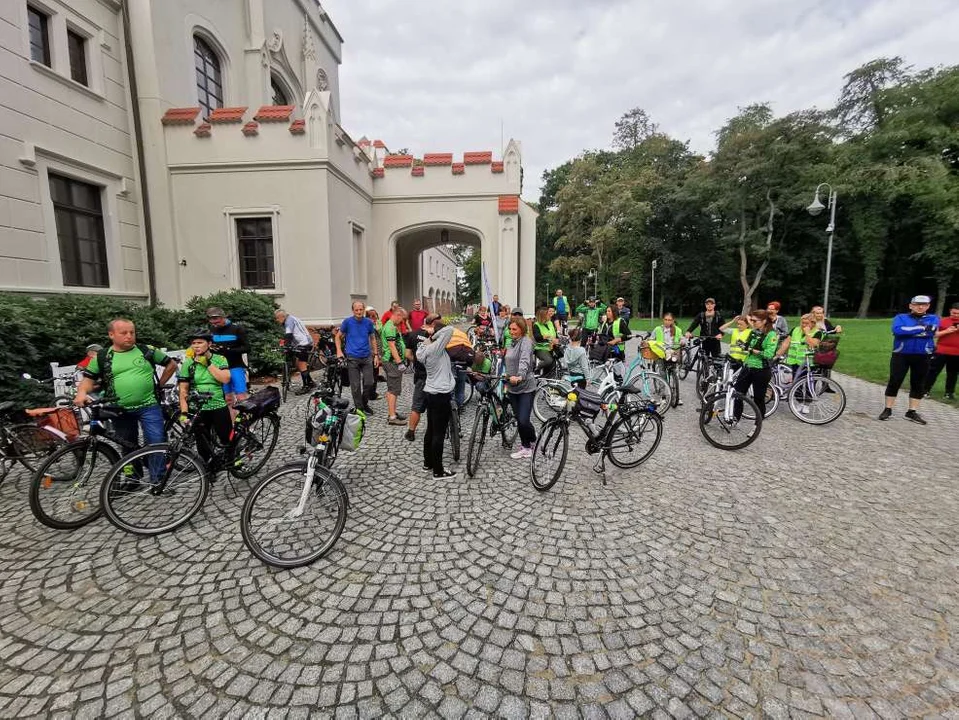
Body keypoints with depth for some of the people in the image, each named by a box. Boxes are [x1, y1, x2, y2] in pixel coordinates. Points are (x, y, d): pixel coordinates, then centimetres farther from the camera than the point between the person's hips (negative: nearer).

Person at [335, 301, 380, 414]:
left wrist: (376, 355, 9)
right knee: (355, 385, 2)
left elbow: (373, 338, 13)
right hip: (352, 358, -2)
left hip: (367, 357, 2)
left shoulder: (368, 322, 2)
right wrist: (339, 351, -5)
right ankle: (359, 408, 17)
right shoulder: (347, 322, -4)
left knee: (369, 382, 1)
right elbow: (338, 336, 7)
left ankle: (365, 404, 25)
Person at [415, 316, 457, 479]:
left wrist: (431, 334, 6)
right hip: (441, 395, -9)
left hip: (430, 392, 9)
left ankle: (428, 462, 31)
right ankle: (438, 470, 9)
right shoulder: (436, 348, -20)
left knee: (430, 430, 18)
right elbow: (450, 329, -26)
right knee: (439, 434, -1)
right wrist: (433, 332, -14)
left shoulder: (425, 348, 4)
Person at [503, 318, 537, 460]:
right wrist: (507, 378, 22)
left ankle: (533, 442, 17)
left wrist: (519, 376, -45)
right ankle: (525, 447, 23)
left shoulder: (526, 341, -12)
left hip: (526, 387, -7)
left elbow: (524, 361, -30)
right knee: (519, 420, 10)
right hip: (513, 387, 8)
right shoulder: (512, 343, 14)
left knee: (524, 420, -11)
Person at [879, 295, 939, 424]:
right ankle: (887, 410, 8)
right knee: (894, 382, -1)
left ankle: (912, 412, 18)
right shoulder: (900, 317, 1)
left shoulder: (934, 318, 7)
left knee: (918, 385, 8)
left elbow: (931, 331, -14)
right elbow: (897, 331, -20)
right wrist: (922, 328, -14)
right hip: (901, 355, -2)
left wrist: (907, 331, -12)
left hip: (922, 357, 2)